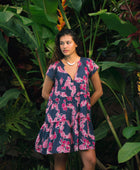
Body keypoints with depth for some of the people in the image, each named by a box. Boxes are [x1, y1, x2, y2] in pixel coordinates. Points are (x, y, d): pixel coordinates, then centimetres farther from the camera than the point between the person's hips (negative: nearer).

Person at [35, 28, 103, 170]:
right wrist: (61, 105, 9)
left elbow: (98, 91, 12)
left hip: (81, 118, 1)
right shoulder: (55, 67, 2)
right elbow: (45, 93, 12)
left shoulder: (88, 64, 4)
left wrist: (83, 107, 9)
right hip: (58, 117, -1)